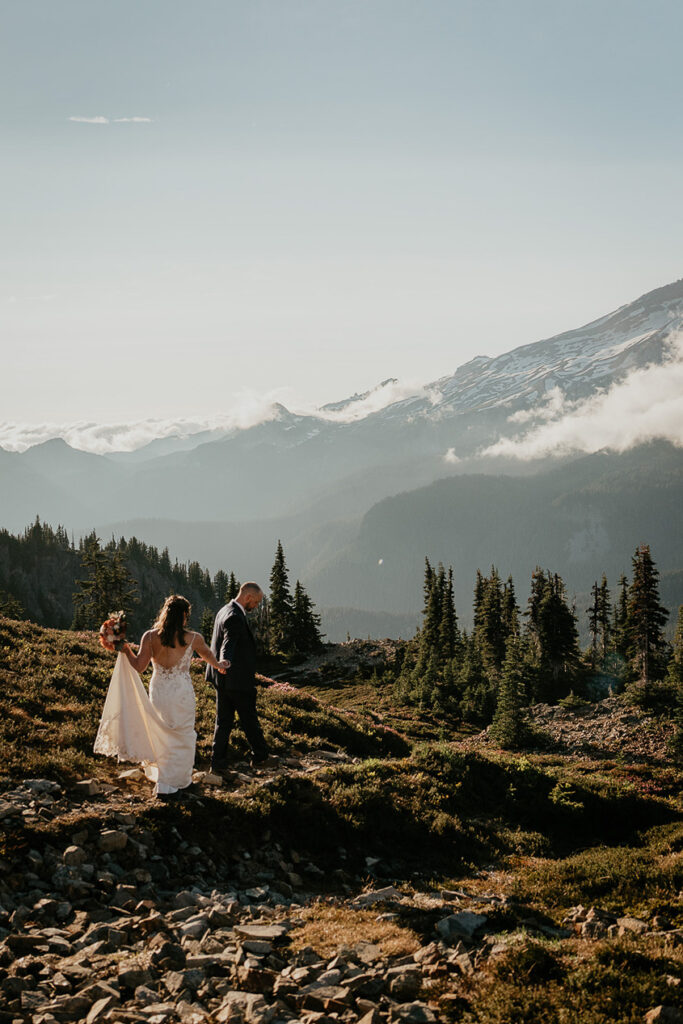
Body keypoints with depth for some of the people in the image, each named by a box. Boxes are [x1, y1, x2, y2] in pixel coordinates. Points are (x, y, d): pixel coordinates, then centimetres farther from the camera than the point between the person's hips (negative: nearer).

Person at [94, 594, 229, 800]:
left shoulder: (150, 637, -6)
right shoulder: (193, 638, -7)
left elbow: (139, 665, -5)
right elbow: (208, 656, 13)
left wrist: (126, 650, 13)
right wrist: (218, 666, 35)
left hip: (158, 692, 3)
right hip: (182, 692, -3)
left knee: (162, 736, 20)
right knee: (181, 738, 12)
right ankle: (169, 786, 16)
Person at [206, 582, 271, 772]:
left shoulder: (224, 610, 10)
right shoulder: (235, 617, -22)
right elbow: (228, 644, -38)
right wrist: (225, 662, -56)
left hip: (223, 679, 9)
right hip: (237, 679, -9)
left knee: (224, 721, 11)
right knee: (249, 720, 7)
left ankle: (218, 763, 13)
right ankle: (260, 756, 22)